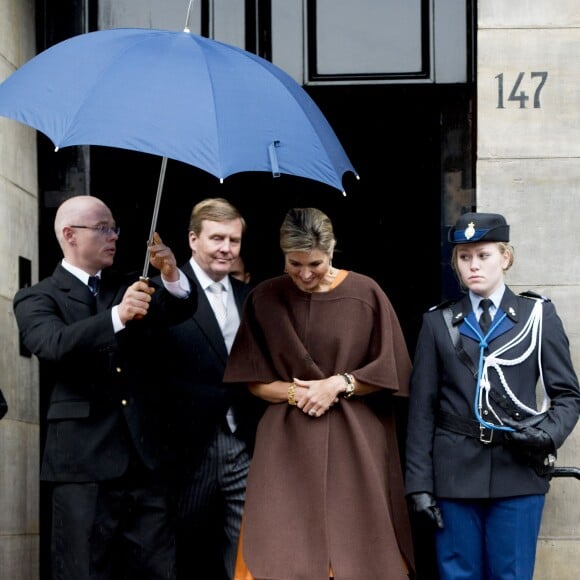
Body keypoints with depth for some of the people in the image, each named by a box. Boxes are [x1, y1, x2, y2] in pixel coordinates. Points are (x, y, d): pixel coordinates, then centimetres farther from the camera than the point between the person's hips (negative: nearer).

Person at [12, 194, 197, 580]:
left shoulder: (131, 288, 17)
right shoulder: (37, 299, 1)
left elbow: (182, 309, 2)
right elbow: (52, 345, -19)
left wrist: (172, 276, -20)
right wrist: (117, 316, -33)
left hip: (146, 460, 5)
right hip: (85, 462, -4)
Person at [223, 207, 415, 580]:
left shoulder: (365, 294, -2)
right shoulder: (265, 299, 2)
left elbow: (391, 371, 1)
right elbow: (253, 379, 6)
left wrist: (338, 385, -11)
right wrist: (294, 393, -11)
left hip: (354, 441, -1)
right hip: (287, 442, 1)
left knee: (355, 548, 1)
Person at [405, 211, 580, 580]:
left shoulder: (539, 316, 7)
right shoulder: (439, 322, 9)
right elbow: (422, 408, 6)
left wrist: (549, 434, -14)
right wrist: (419, 483, 0)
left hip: (519, 471, -1)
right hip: (455, 473, 1)